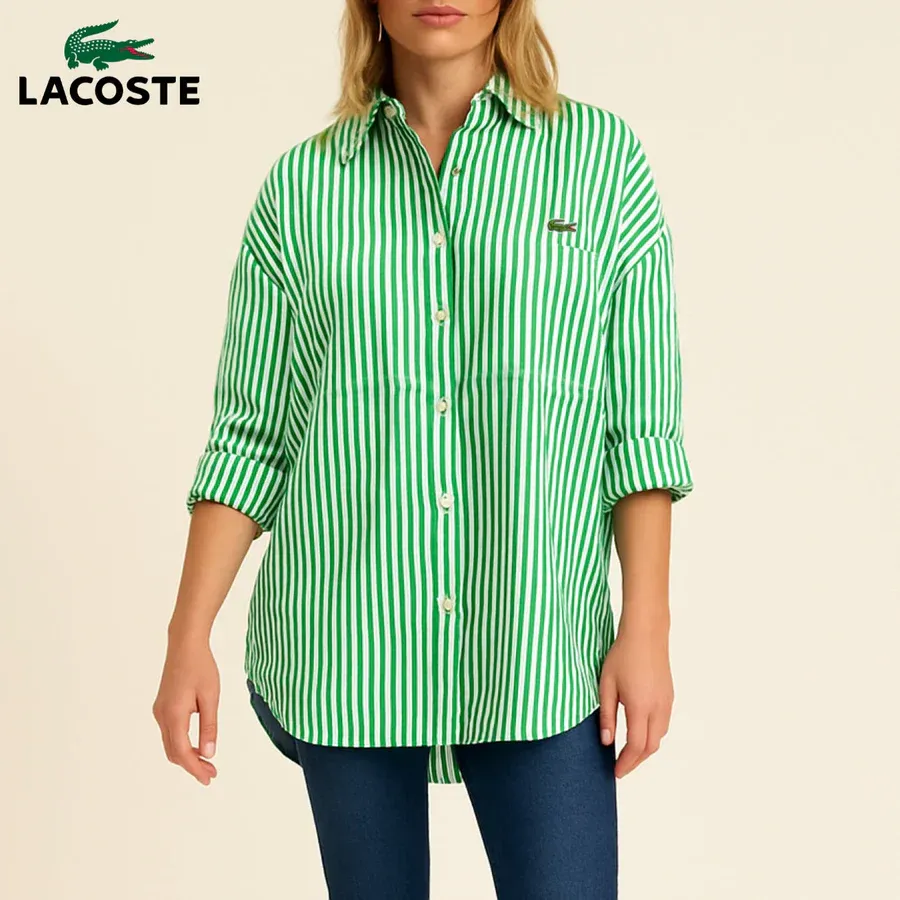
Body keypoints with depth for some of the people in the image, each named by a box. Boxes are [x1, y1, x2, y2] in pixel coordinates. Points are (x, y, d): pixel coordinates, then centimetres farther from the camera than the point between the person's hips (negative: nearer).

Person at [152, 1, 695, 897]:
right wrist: (188, 639, 0)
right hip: (344, 641, 1)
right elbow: (251, 432, 4)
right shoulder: (302, 185, 4)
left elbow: (642, 422, 0)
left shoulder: (604, 158, 1)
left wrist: (646, 631, -4)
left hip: (533, 648, 0)